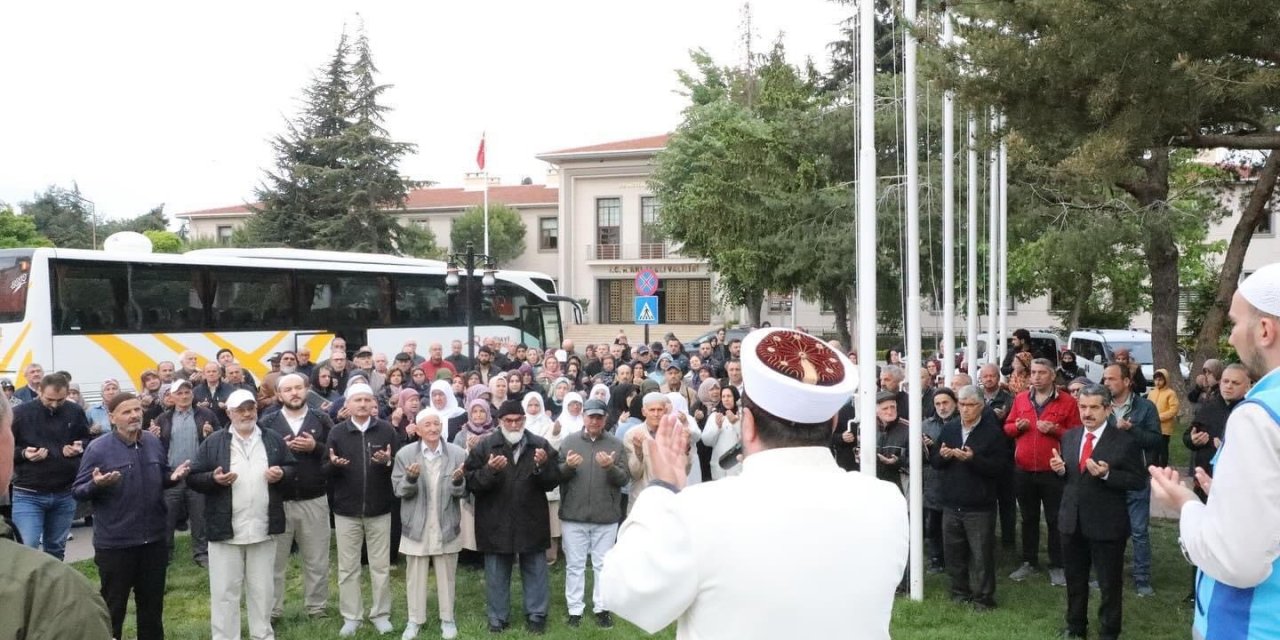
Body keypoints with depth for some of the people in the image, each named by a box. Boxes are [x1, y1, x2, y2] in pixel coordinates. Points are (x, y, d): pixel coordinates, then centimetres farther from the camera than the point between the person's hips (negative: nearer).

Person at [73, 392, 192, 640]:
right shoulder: (98, 449, -11)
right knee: (113, 607, 8)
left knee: (152, 603, 18)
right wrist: (97, 484, -30)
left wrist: (174, 476, -4)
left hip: (154, 540, 5)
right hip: (115, 543, -5)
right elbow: (78, 491, -10)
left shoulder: (154, 443, 5)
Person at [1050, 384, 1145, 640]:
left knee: (1110, 583, 9)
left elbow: (1138, 480, -14)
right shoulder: (1069, 437, 5)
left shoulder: (1125, 441, -12)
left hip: (1106, 525, -5)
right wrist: (1060, 468, -8)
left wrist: (1107, 474, -28)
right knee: (1074, 579, 19)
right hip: (1072, 521, 5)